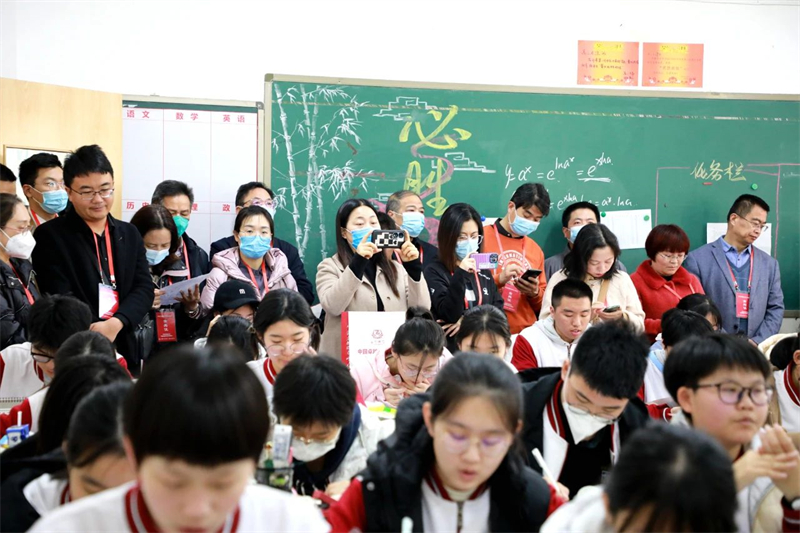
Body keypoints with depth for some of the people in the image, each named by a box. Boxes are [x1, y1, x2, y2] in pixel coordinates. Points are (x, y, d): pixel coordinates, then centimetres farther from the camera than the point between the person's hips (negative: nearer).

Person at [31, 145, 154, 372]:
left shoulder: (130, 234, 11)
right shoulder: (50, 236, -3)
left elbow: (144, 288, 1)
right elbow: (60, 297, -11)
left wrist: (116, 323, -16)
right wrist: (96, 333, -21)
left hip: (125, 350, 5)